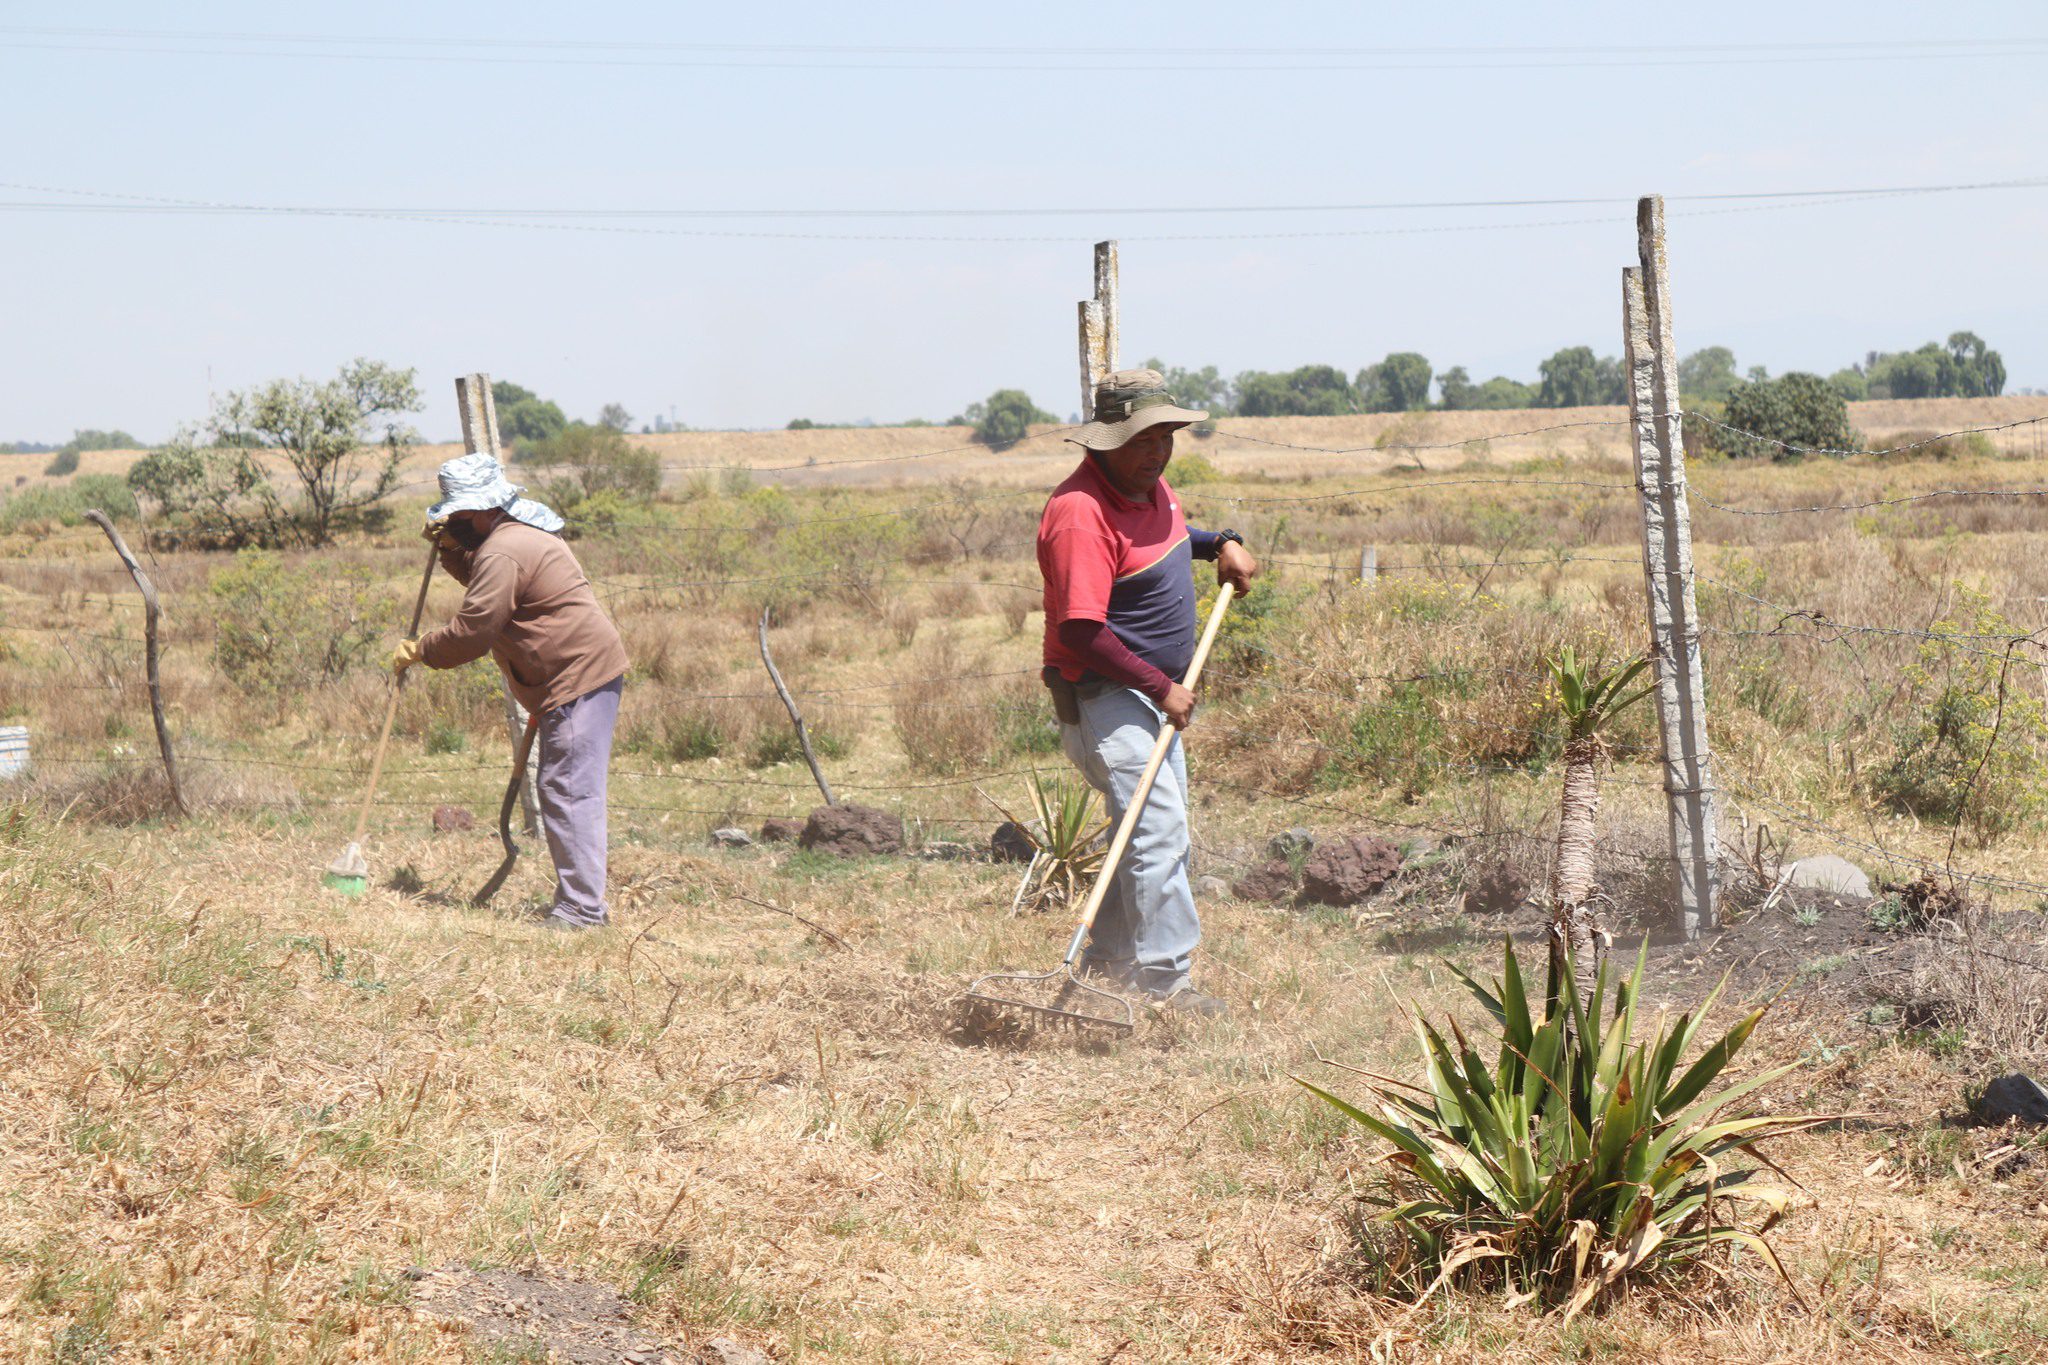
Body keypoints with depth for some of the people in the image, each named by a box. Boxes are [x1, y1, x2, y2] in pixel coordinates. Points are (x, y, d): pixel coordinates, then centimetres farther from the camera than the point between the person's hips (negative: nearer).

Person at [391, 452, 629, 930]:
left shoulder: (503, 552, -16)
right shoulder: (522, 533, 18)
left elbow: (473, 630, -16)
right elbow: (482, 582, 31)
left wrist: (419, 651, -3)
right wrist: (452, 549, 16)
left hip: (579, 675, -11)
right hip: (584, 672, 11)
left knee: (568, 790, -12)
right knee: (559, 788, 14)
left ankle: (581, 907, -14)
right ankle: (581, 901, 17)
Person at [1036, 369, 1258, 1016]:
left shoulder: (1150, 486, 7)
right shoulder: (1080, 513, -24)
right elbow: (1081, 633, -28)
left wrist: (1222, 544, 12)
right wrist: (1162, 688, -22)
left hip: (1151, 695, 10)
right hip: (1103, 696, -10)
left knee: (1159, 830, 15)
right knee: (1158, 830, -15)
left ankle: (1108, 963, 25)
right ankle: (1163, 982, -13)